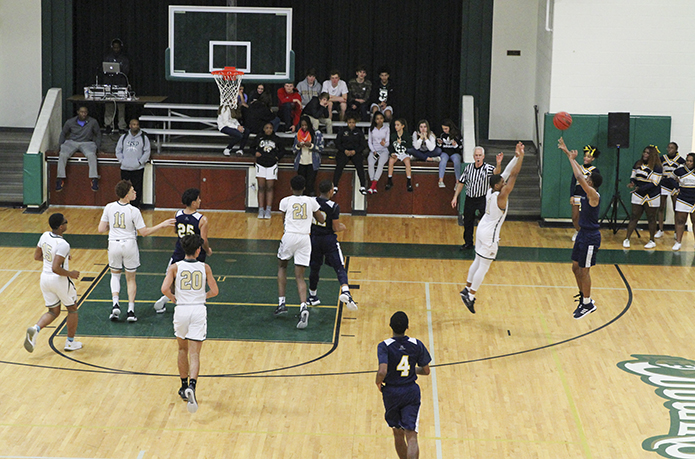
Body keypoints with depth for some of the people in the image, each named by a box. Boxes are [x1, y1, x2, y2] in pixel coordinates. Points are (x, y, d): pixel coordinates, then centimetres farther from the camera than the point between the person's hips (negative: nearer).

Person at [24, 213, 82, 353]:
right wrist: (71, 274, -14)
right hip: (59, 280, -7)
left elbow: (37, 256, 10)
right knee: (72, 309, 18)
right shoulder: (63, 245, -25)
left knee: (53, 312, 18)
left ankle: (35, 329, -9)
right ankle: (70, 342, 26)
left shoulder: (45, 236, -3)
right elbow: (56, 268, -29)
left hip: (45, 278, 7)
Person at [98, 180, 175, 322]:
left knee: (115, 275, 22)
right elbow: (144, 232, -10)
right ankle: (131, 310, 8)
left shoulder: (109, 207, -8)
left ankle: (115, 304, 3)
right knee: (131, 279, 14)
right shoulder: (134, 211, -16)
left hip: (114, 244, 2)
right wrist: (162, 225, -2)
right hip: (129, 245, -2)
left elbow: (101, 229, -3)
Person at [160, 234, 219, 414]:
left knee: (183, 349, 22)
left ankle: (184, 387, 29)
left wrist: (173, 298, 10)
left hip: (181, 310, 1)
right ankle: (192, 386, -27)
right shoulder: (205, 267, 2)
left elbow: (165, 289, -10)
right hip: (199, 311, -1)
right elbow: (214, 291, 5)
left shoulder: (175, 267, 0)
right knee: (194, 354, -3)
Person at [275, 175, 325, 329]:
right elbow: (321, 220, 18)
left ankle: (281, 303, 17)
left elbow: (284, 220, 14)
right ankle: (303, 307, -20)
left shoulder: (285, 201, 4)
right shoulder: (311, 201, 9)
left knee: (282, 266, 25)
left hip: (289, 236, -1)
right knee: (299, 277, 3)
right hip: (305, 238, 1)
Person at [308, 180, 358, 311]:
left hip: (314, 239, 4)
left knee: (314, 268, 20)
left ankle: (312, 296, 33)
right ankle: (345, 291, -28)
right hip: (329, 240, -4)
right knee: (340, 268, -5)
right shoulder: (333, 207, -15)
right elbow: (335, 228, -11)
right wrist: (342, 227, 11)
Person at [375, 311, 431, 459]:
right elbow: (426, 371, 2)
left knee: (398, 434, 19)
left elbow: (382, 372, -26)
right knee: (411, 436, -5)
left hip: (391, 393, -1)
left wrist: (378, 382, -5)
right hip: (411, 393, 1)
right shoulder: (417, 345, -6)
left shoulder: (384, 346, -15)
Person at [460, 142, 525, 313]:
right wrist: (521, 156, -23)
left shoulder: (491, 190, -3)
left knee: (478, 262, 21)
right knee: (484, 267, 0)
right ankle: (470, 296, 4)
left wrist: (516, 157, 0)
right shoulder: (501, 196, -24)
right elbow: (513, 175, -26)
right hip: (490, 234, -9)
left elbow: (507, 173, 4)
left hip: (482, 229, 9)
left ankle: (467, 289, 31)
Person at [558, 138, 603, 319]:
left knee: (583, 270, -1)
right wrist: (567, 152, 8)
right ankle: (584, 299, 25)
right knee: (576, 268, 14)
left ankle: (587, 304, 10)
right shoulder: (587, 192, 3)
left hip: (590, 238, -9)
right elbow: (580, 175, 10)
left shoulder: (593, 195, -21)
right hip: (583, 234, 9)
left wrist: (571, 158, -20)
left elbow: (579, 177, -31)